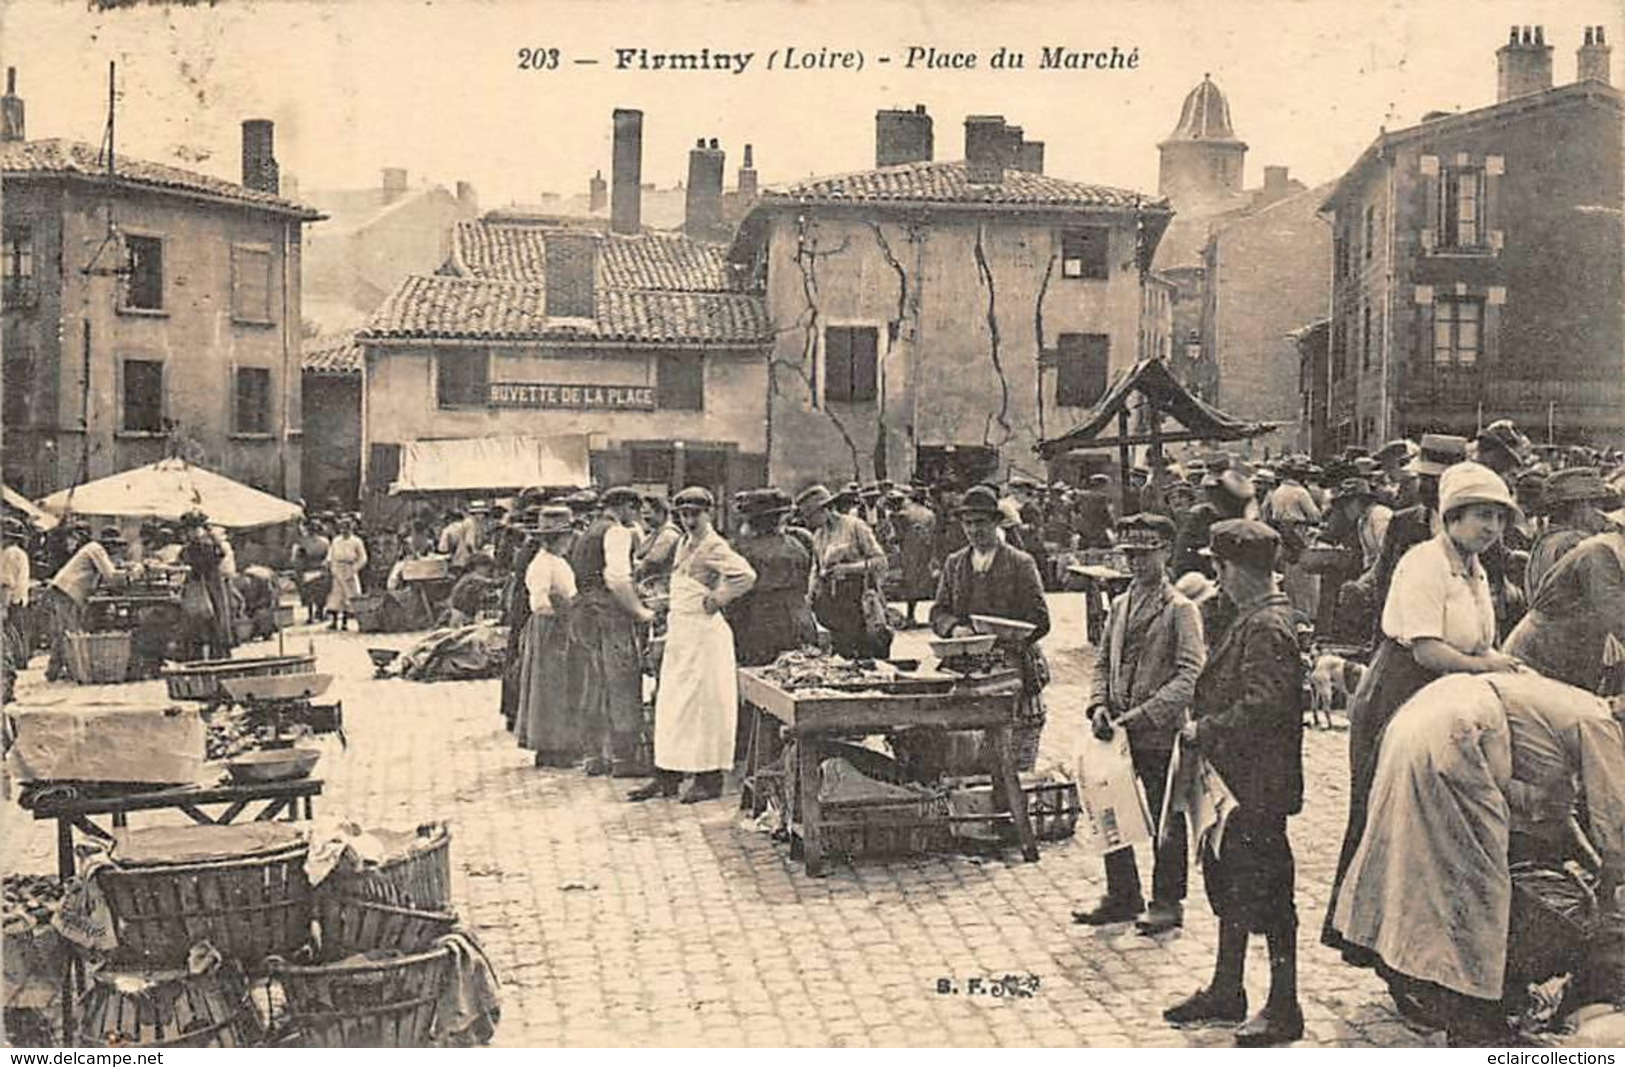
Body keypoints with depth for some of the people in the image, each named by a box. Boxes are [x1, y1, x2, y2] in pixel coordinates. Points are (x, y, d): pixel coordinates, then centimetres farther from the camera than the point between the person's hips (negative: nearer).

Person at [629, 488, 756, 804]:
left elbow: (746, 576, -26)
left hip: (704, 632, -9)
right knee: (671, 704, 9)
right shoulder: (684, 544, 14)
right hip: (679, 631, 9)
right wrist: (672, 618, 15)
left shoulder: (715, 547, -12)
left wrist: (716, 600, -17)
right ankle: (667, 777, 14)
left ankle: (710, 780, 4)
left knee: (705, 704, -3)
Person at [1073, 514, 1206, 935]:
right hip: (1118, 732, 6)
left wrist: (1142, 714, -22)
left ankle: (1167, 903, 20)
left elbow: (1191, 676, -16)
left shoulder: (1181, 610, -8)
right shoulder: (1120, 605, 11)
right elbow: (1103, 662, 15)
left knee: (1166, 822, 6)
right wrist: (1099, 705, -4)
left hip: (1161, 734, -6)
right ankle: (1122, 896, 26)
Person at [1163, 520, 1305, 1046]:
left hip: (1258, 785, -10)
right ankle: (1226, 992, 31)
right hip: (1232, 777, 10)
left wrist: (1204, 730, -18)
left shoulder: (1268, 627, -19)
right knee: (1227, 881, 18)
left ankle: (1283, 1007, 13)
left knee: (1265, 889, 0)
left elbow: (1262, 705, -27)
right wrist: (1200, 727, 9)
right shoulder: (1250, 619, 12)